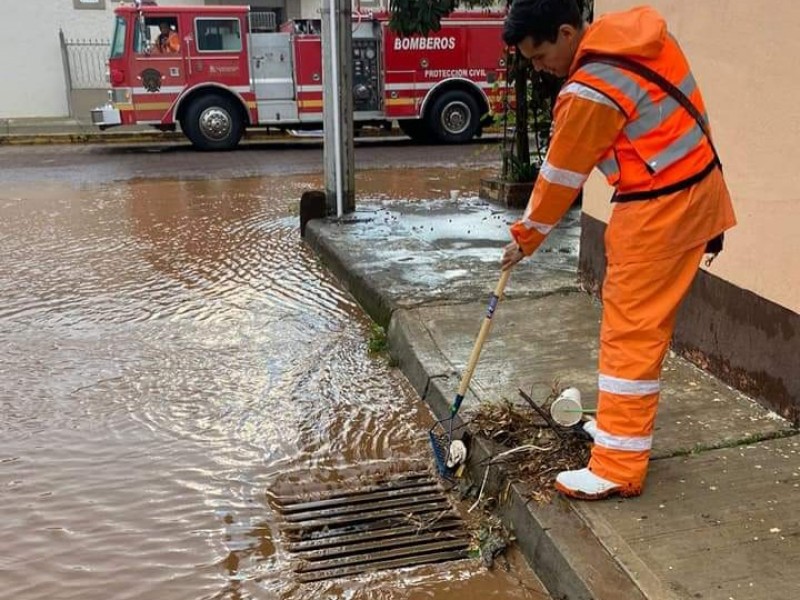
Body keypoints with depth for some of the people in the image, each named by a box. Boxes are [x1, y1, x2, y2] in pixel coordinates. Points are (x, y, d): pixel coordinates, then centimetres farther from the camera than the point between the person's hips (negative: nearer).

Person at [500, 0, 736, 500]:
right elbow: (694, 116, 15)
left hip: (658, 210, -9)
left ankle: (619, 468, 4)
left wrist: (524, 238, 5)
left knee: (631, 331, -4)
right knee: (646, 323, 17)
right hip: (698, 189, 9)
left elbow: (560, 179, -10)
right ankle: (626, 426, 32)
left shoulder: (589, 94, -20)